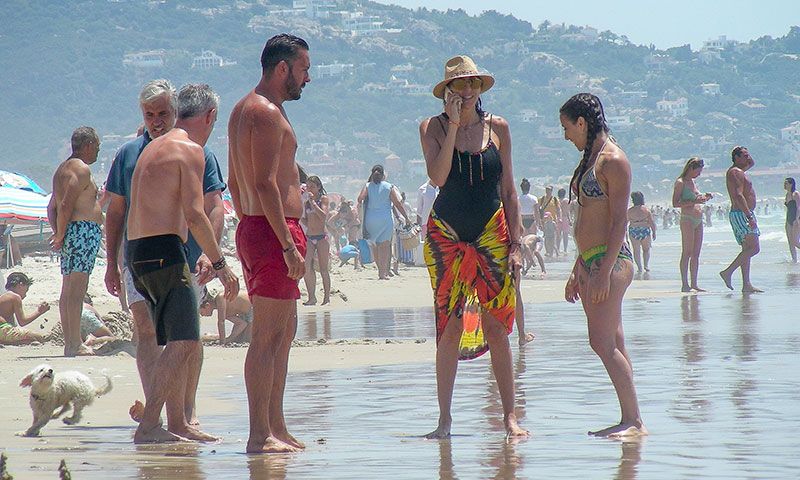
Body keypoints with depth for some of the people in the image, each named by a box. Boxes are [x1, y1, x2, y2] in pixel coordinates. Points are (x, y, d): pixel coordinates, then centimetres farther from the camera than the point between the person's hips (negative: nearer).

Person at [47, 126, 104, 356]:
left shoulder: (62, 169, 22)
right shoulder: (81, 169, -10)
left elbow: (52, 206, 20)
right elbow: (66, 205, -18)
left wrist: (58, 233, 10)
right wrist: (60, 236, -11)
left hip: (70, 233, 10)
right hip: (83, 230, -10)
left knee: (68, 290, 9)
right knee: (77, 288, -13)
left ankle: (69, 343, 12)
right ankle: (75, 344, -16)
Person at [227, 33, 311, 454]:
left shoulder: (244, 110, 19)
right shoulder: (267, 113, -13)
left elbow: (234, 181, 23)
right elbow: (265, 184, -21)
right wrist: (288, 245, -23)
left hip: (254, 230, 11)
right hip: (274, 231, -11)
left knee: (284, 330, 16)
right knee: (268, 336, -10)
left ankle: (275, 427, 20)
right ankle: (260, 435, -11)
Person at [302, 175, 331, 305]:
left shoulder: (323, 199, -2)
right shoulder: (306, 201, 12)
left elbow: (323, 216, -17)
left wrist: (312, 202, -19)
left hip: (321, 237, -4)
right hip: (309, 236, 4)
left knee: (323, 269, 0)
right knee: (307, 268, -9)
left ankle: (327, 298, 6)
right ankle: (312, 297, -6)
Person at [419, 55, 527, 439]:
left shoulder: (497, 128, 6)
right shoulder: (432, 127, 0)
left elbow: (508, 190, 9)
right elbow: (438, 176, -17)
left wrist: (515, 243, 3)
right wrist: (454, 124, -17)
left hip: (492, 234, 1)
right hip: (446, 235, -1)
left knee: (496, 327, 0)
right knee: (450, 327, -3)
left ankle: (510, 417, 6)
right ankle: (444, 420, 4)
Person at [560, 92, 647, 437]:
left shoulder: (613, 160, -11)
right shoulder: (590, 160, 18)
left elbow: (619, 220, -17)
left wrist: (604, 271, -22)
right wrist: (579, 271, 23)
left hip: (611, 261, -10)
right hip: (591, 263, 10)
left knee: (602, 342, -14)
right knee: (612, 345, 7)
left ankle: (634, 421, -13)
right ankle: (629, 421, 8)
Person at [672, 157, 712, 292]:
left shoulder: (692, 182, 18)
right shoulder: (680, 182, -7)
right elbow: (675, 203, -15)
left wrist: (704, 197, 10)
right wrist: (694, 201, -21)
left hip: (698, 220, 9)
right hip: (687, 220, -9)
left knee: (696, 254, 7)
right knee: (687, 253, -9)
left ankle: (694, 284, 10)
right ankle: (685, 284, -9)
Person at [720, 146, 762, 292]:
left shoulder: (738, 171, 18)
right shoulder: (736, 172, -14)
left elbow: (752, 163, 39)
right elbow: (738, 196, -25)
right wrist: (749, 217, -30)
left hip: (743, 214, 11)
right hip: (741, 214, -11)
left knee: (747, 250, 8)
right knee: (754, 248, -15)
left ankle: (746, 285, 6)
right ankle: (728, 272, -17)